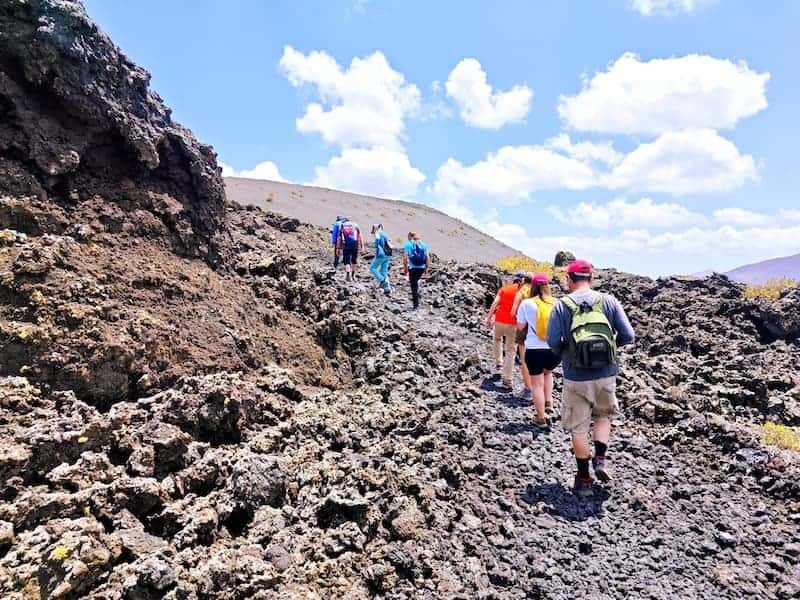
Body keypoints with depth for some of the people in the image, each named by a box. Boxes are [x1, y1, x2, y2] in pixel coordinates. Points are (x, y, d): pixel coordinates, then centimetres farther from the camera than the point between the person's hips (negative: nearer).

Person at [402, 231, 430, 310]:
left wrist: (405, 268, -2)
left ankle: (416, 305, 5)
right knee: (415, 282, 28)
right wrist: (427, 268, 12)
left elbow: (405, 257, -10)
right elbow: (428, 257, 5)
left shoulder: (408, 244, -1)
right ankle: (416, 296, 29)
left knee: (413, 285, 5)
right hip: (422, 268, 4)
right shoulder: (423, 244, 10)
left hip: (413, 268, -4)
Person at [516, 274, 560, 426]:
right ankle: (548, 399, 22)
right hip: (555, 349, 3)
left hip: (534, 349, -3)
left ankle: (541, 418, 18)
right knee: (547, 372, 34)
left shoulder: (527, 303, -5)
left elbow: (520, 326, 1)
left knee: (537, 383, 11)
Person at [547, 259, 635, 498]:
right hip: (606, 375, 2)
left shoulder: (562, 306, -5)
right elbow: (628, 336, -3)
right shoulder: (609, 301, -1)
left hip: (575, 378, -2)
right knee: (603, 416, 28)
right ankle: (601, 460, 15)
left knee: (579, 428, 12)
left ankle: (584, 479, 21)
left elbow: (552, 342, -12)